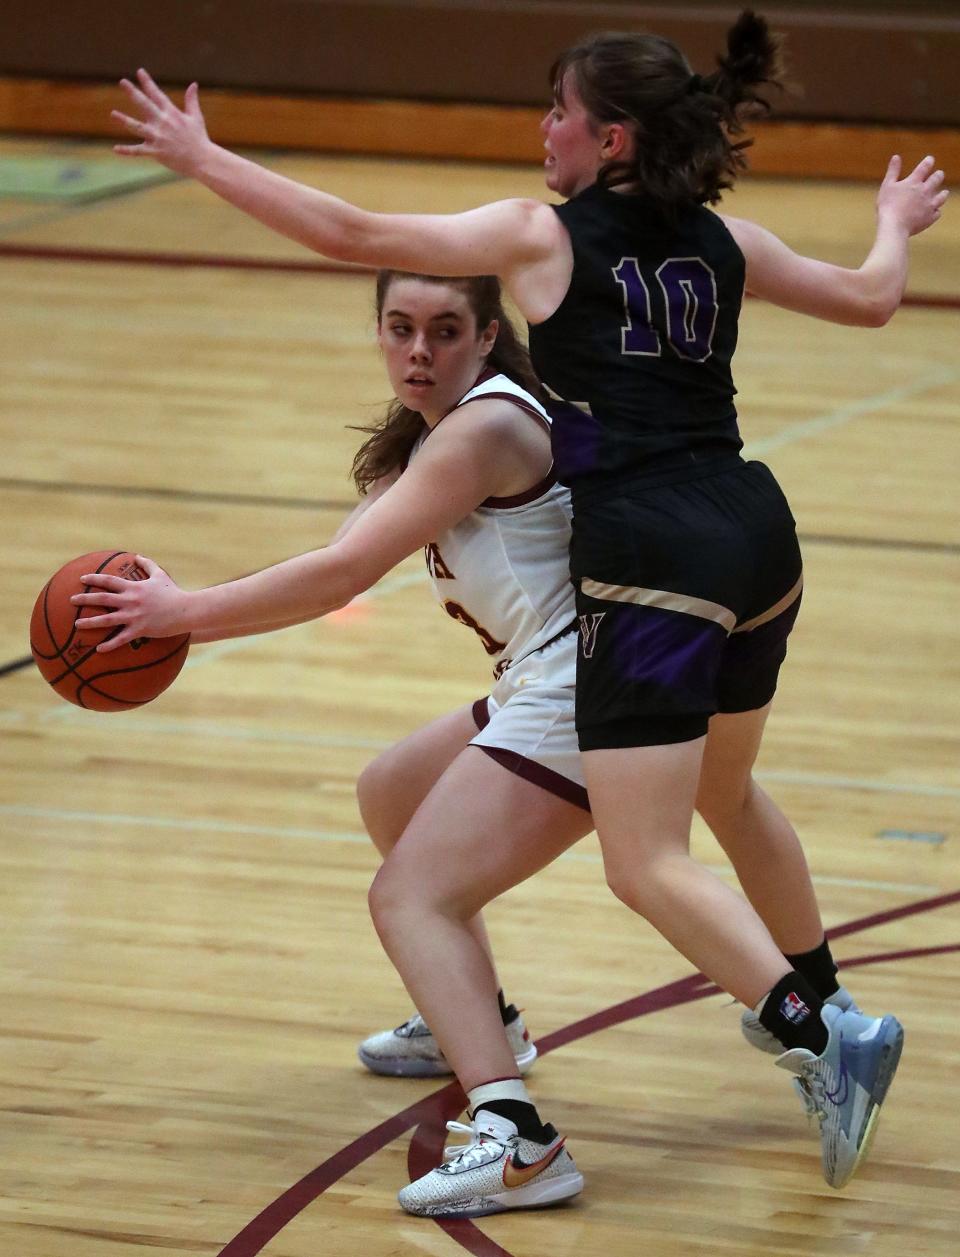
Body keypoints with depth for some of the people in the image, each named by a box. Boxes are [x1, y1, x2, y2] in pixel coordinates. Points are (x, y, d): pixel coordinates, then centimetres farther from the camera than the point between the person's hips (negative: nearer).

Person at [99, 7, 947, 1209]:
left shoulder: (545, 235, -3)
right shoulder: (723, 241, 12)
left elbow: (353, 234, -2)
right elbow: (870, 298, 26)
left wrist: (204, 158, 7)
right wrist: (896, 224, 49)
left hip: (652, 563, -8)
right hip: (758, 536, 8)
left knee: (649, 865, -8)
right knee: (725, 790, 31)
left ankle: (819, 1033, -23)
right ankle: (817, 1003, 46)